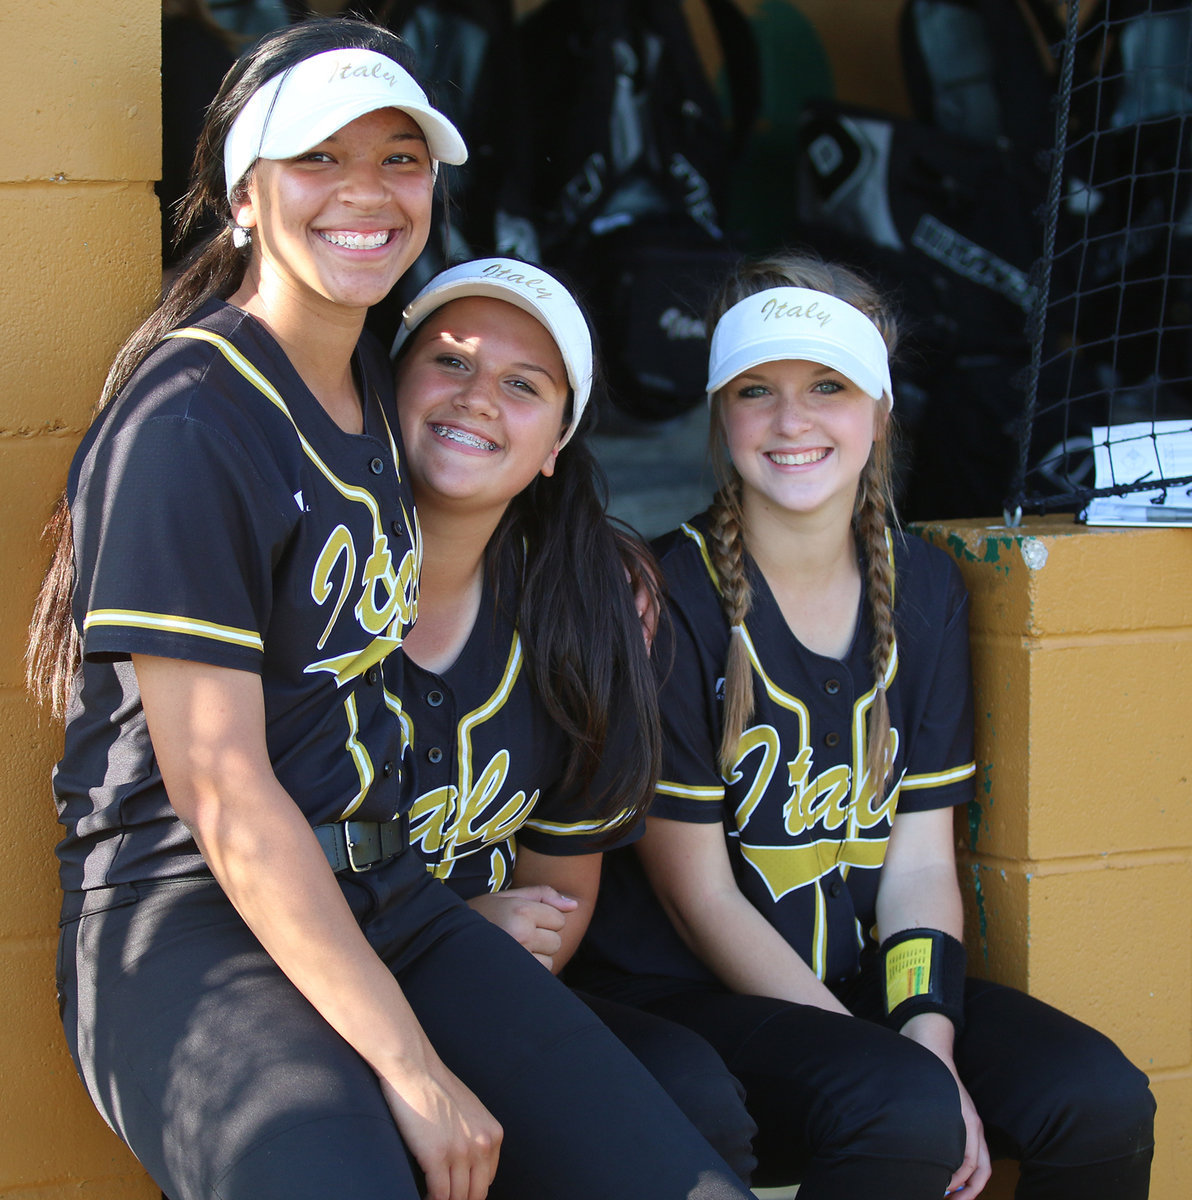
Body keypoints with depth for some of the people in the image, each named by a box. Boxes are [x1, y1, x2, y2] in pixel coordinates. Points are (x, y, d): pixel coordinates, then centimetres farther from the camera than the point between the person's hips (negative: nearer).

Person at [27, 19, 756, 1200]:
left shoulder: (377, 386, 14)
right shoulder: (185, 425, -11)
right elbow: (220, 789, -17)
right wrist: (410, 1067, -20)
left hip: (382, 899, 8)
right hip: (184, 918, -8)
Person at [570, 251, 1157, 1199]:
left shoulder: (924, 588, 7)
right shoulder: (669, 596, -10)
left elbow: (921, 854, 4)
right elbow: (697, 890, -10)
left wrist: (929, 1034, -15)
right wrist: (882, 1058, -17)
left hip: (866, 979, 5)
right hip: (686, 994, -5)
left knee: (1102, 1102, -19)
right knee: (903, 1115, -32)